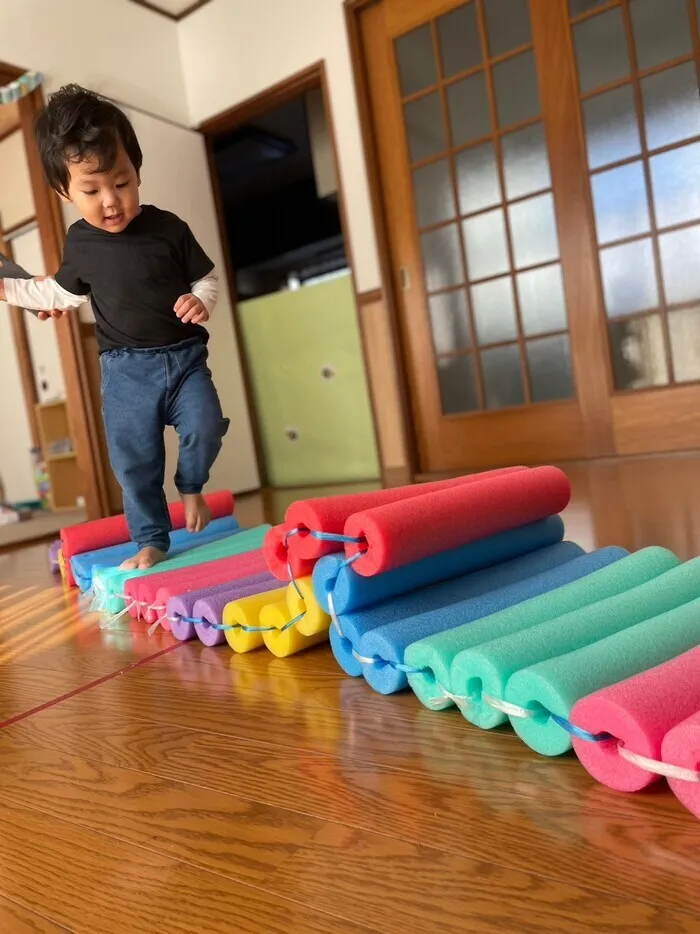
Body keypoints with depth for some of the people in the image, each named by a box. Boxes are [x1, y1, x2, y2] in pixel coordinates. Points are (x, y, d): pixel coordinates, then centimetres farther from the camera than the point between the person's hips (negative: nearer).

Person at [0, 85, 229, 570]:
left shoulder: (168, 228, -4)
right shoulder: (80, 242, 3)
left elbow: (207, 277, 5)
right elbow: (64, 292, 20)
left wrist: (201, 301, -16)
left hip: (184, 356, -1)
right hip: (124, 369, 2)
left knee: (204, 428, -18)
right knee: (135, 462, 2)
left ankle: (191, 488, 15)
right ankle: (151, 540, 19)